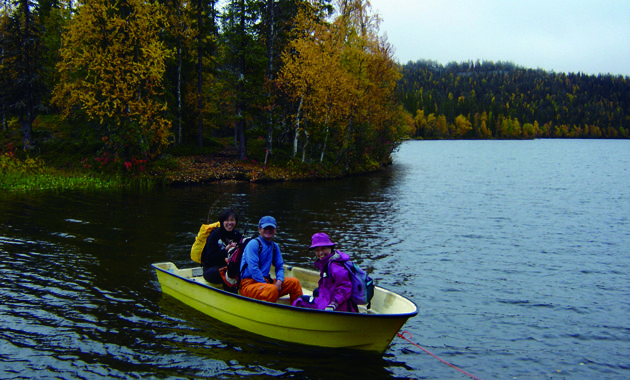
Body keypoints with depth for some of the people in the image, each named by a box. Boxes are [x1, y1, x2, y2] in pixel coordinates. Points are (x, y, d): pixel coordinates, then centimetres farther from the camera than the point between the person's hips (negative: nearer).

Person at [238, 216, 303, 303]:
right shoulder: (253, 244, -10)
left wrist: (279, 281, -6)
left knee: (295, 282, 0)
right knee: (272, 289, -36)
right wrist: (265, 285, -21)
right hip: (249, 284, -8)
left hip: (265, 281, 8)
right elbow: (253, 268, -18)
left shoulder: (274, 246, 15)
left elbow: (280, 266, 15)